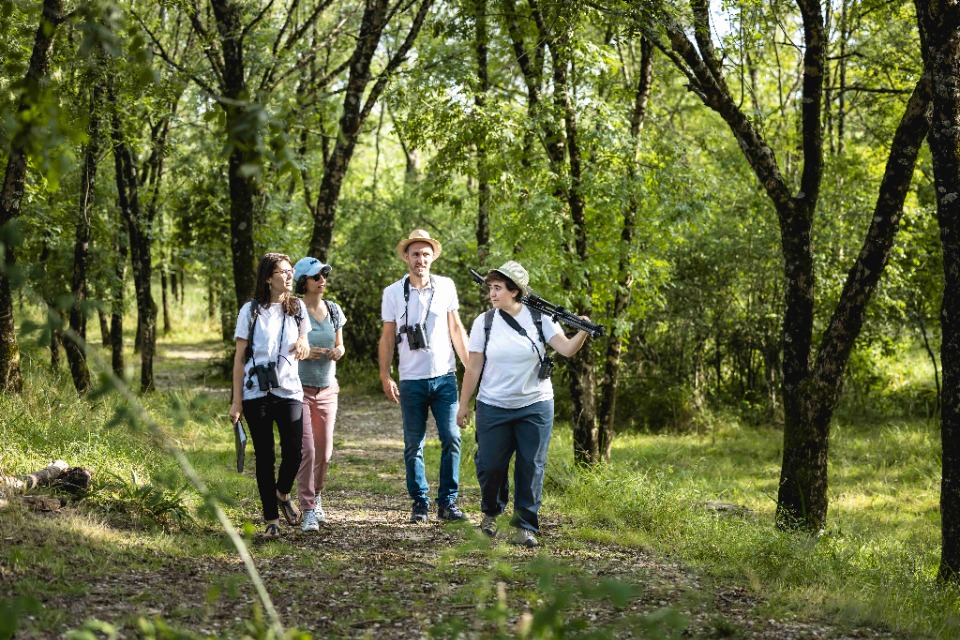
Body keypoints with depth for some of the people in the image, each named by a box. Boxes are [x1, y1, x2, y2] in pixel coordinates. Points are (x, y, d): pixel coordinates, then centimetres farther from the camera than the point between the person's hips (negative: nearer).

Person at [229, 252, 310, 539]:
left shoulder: (298, 308, 9)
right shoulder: (251, 311, 0)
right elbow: (240, 357, 1)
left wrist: (303, 344, -4)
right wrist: (236, 401, -4)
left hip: (290, 391, 2)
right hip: (256, 394, -2)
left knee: (293, 455, -7)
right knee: (265, 458, 2)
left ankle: (283, 494, 25)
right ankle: (271, 520, 11)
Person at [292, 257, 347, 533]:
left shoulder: (333, 310, 9)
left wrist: (338, 351, -4)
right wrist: (304, 353, -21)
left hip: (327, 388, 5)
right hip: (300, 388, -5)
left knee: (324, 451, 8)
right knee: (306, 450, -12)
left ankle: (315, 498, 29)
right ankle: (308, 510, -8)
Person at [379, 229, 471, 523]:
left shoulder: (446, 286, 4)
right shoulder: (393, 293, 1)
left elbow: (456, 329, 10)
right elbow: (388, 337, 5)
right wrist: (385, 377, -1)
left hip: (445, 377, 1)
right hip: (412, 381, -1)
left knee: (451, 439, -6)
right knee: (413, 445, 3)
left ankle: (448, 502, 3)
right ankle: (420, 503, 11)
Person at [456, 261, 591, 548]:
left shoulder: (539, 319, -3)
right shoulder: (484, 322, -2)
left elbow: (566, 349, -11)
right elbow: (473, 368, 1)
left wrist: (582, 334, -31)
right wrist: (463, 405, 2)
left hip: (535, 406, 0)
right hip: (493, 408, 0)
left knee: (531, 467, 0)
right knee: (490, 465, 3)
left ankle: (524, 527, 10)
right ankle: (490, 513, 30)